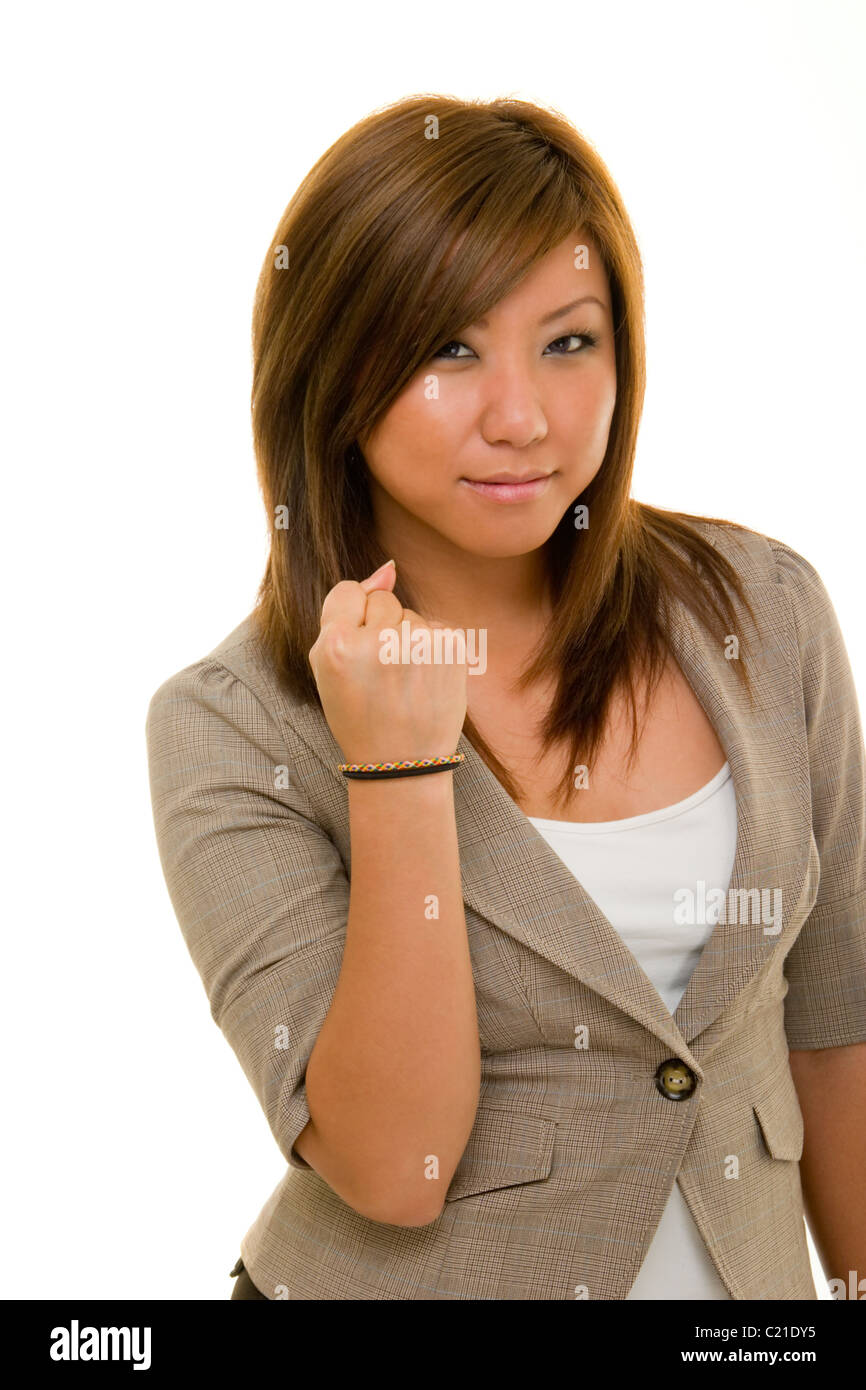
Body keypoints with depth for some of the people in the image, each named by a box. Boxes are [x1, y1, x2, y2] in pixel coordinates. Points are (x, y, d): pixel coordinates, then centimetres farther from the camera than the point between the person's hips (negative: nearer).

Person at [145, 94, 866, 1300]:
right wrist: (402, 767, -30)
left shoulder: (763, 611, -9)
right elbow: (394, 1169, -23)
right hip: (405, 1280, -3)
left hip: (750, 1267, 4)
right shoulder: (230, 732, -18)